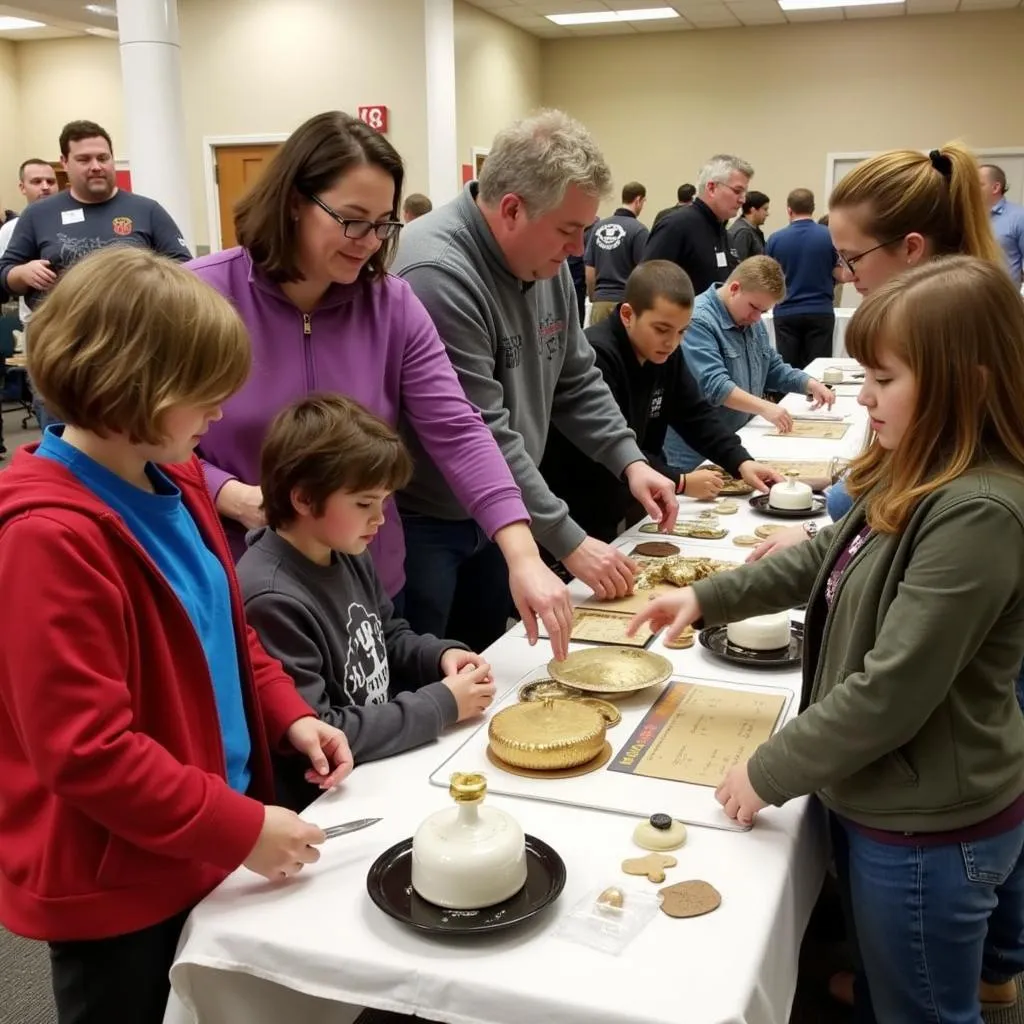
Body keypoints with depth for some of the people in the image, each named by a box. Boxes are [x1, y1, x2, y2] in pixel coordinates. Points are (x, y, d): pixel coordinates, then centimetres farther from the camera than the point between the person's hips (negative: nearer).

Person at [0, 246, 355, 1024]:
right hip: (114, 888, -8)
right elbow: (85, 750, -27)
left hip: (200, 852, 8)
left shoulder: (173, 481, 2)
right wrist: (240, 828, -22)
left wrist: (289, 716, -1)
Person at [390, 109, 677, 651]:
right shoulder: (437, 274, -27)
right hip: (418, 522, -8)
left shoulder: (546, 261, 1)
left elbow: (576, 381, 12)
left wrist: (629, 460, -2)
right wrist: (570, 543, -23)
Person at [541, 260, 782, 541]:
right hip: (576, 520, -8)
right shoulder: (594, 357, -24)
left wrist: (741, 462, -8)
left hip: (621, 509, 8)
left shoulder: (664, 352, 4)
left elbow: (696, 415, 7)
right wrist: (680, 482, -21)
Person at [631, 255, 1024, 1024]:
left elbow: (891, 692, -29)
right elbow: (825, 560, 15)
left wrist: (770, 774, -18)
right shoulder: (917, 479, 1)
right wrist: (707, 597, 6)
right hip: (894, 804, 9)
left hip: (926, 830, -9)